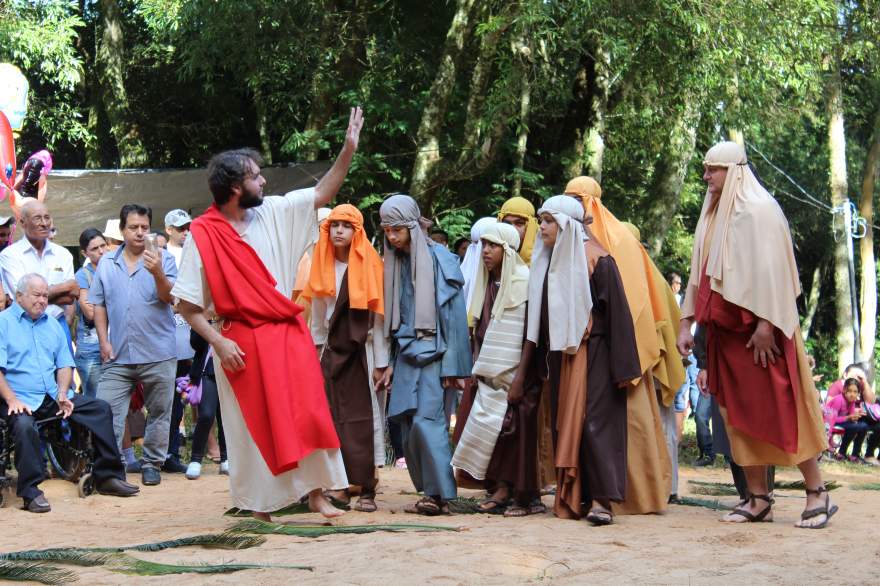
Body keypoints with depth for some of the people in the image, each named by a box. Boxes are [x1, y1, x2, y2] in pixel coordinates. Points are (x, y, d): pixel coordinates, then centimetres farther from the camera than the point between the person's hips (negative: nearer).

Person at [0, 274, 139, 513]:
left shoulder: (52, 325, 20)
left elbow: (65, 364, 15)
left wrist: (62, 394, -3)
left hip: (52, 397, 6)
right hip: (21, 400, -6)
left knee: (100, 408, -7)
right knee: (24, 425, -37)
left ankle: (107, 476, -3)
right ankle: (31, 493, -30)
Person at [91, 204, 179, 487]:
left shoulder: (163, 259, 0)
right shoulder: (106, 263, 9)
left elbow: (169, 298, -11)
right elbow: (98, 305, 10)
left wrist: (158, 274, -30)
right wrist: (104, 341, 1)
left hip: (157, 355, -2)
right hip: (117, 356, 2)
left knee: (159, 413, 6)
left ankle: (152, 463, 17)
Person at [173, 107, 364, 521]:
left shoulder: (273, 213, 4)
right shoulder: (202, 235, -10)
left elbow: (322, 194, 12)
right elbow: (186, 303, -8)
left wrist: (349, 148, 3)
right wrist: (217, 342, -16)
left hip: (288, 333, 4)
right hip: (240, 342, -4)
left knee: (307, 412, 0)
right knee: (253, 423, 2)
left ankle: (316, 492, 8)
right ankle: (259, 504, 13)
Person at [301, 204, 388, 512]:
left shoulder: (368, 265, -6)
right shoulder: (323, 266, 7)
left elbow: (378, 314, -7)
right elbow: (317, 314, 13)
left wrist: (380, 362, -9)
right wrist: (316, 351, 10)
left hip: (362, 351, -4)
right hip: (332, 352, 4)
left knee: (364, 419, -4)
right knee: (335, 418, 1)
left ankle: (367, 489, -2)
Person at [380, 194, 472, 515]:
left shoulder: (438, 259, -7)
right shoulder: (396, 262, 13)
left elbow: (453, 312, -9)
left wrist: (451, 365, -13)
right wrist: (392, 362, 15)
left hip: (432, 353, -7)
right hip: (407, 353, 7)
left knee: (426, 421, -15)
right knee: (408, 426, 3)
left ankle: (440, 493, -10)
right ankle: (429, 491, 9)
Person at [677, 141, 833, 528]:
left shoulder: (758, 209, -7)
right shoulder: (712, 218, 17)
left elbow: (770, 267, -15)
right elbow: (699, 275, 19)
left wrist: (765, 323, -21)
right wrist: (686, 324, 14)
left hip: (757, 327, -8)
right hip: (725, 328, 8)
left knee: (779, 408, -7)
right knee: (739, 412, 4)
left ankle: (817, 493, 0)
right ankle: (758, 499, 7)